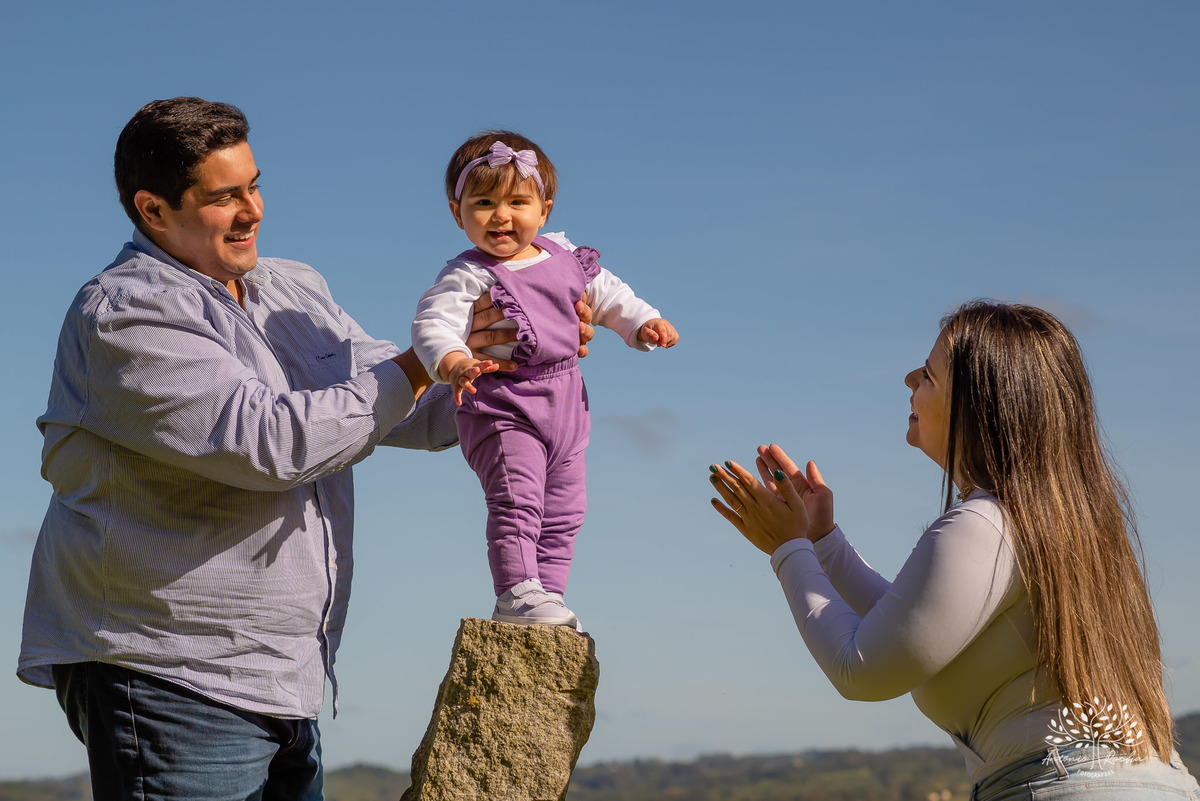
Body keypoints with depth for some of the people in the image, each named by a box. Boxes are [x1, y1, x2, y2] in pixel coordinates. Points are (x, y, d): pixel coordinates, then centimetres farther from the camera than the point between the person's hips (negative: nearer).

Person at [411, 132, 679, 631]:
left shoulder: (564, 257, 6)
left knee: (563, 511, 11)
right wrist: (453, 362, -45)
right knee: (516, 498, -19)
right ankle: (516, 594, -15)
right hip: (502, 407, -7)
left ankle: (548, 594, 20)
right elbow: (432, 323, -26)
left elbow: (606, 295, 20)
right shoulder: (467, 277, -14)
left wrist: (644, 323, 9)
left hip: (564, 405, 7)